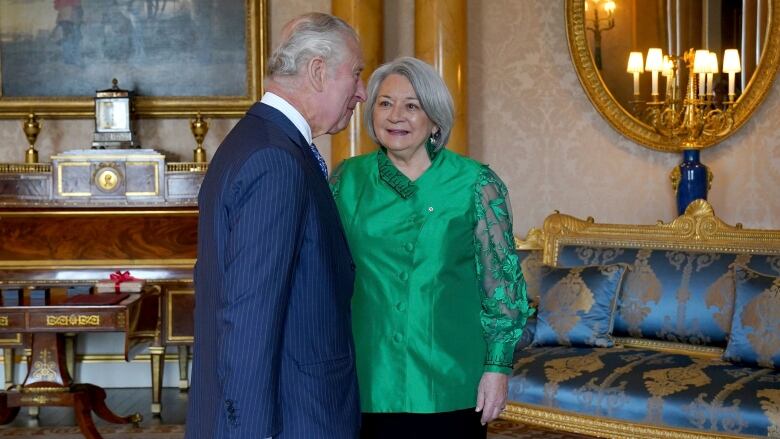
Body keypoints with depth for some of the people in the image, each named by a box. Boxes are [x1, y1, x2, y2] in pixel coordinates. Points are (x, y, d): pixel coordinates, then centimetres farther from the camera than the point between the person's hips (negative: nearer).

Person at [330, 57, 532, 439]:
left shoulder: (476, 183, -3)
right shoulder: (347, 179, 4)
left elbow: (500, 281, -2)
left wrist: (497, 367, -6)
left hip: (449, 382, -2)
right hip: (370, 381, 2)